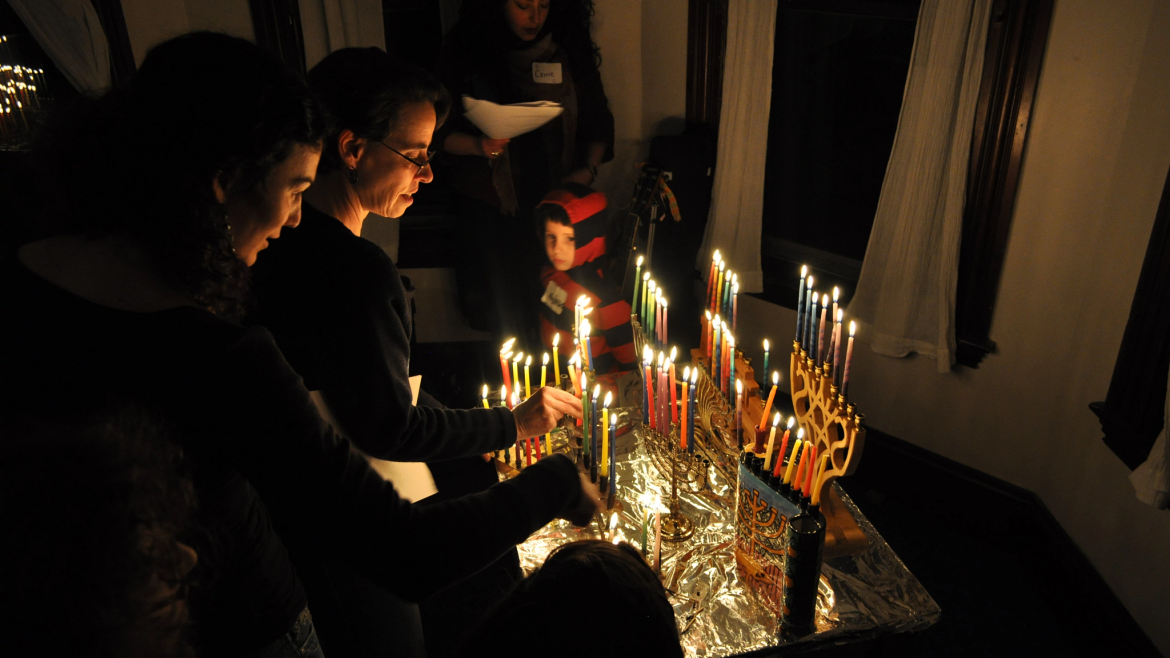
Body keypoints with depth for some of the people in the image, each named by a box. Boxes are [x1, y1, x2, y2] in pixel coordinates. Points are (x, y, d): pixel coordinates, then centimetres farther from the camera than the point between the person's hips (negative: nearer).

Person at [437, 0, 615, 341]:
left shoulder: (570, 48, 2)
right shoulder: (464, 51, -4)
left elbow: (598, 121, 9)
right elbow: (441, 133, -2)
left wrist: (588, 169, -7)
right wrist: (479, 144, -22)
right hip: (491, 207, -1)